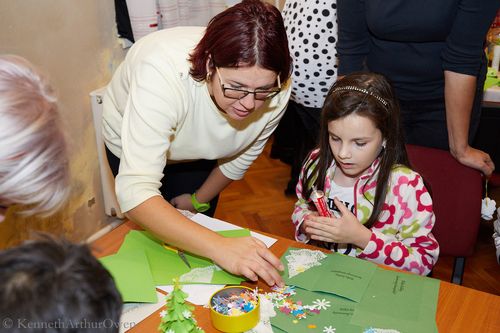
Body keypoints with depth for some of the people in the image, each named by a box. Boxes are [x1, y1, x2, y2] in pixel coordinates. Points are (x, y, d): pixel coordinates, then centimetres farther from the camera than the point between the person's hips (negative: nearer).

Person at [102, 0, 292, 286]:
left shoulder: (275, 90, -32)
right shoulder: (163, 73, -46)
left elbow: (241, 156, -11)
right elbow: (136, 193, -50)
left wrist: (199, 200, 2)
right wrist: (219, 246, -61)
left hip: (198, 151, 3)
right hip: (133, 145, -3)